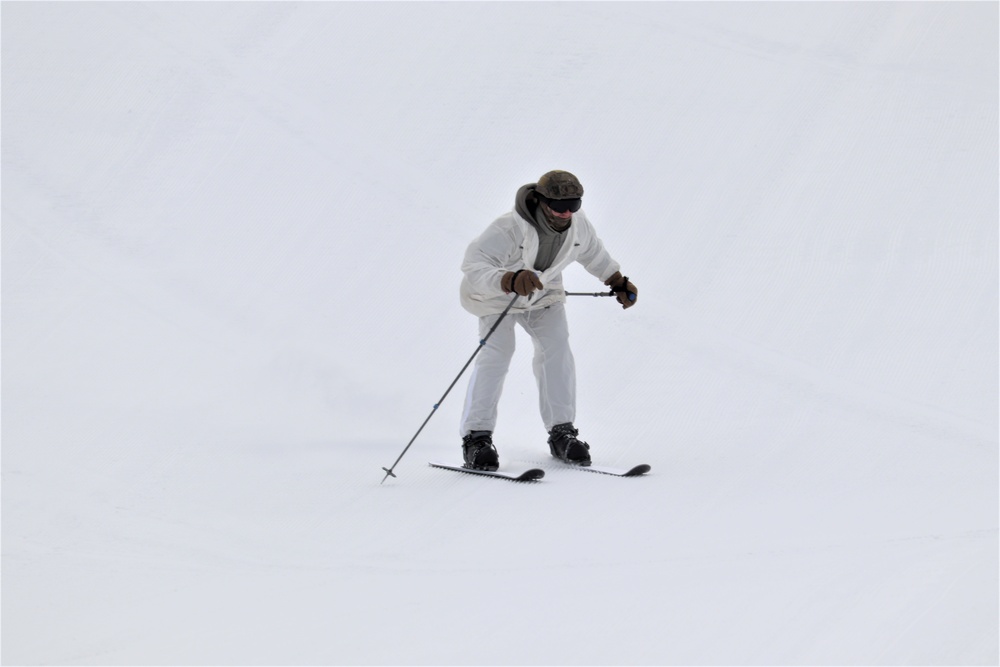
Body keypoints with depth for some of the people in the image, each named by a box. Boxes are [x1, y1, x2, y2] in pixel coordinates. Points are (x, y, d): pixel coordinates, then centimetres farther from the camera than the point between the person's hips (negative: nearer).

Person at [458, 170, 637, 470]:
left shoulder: (578, 225, -19)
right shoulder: (509, 229, -38)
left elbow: (593, 253, 5)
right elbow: (473, 267, -46)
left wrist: (618, 281, 16)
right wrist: (510, 280, -63)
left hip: (543, 295, 5)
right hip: (497, 295, -5)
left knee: (556, 349, -11)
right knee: (496, 353, -20)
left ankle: (561, 430, -2)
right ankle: (477, 436, -16)